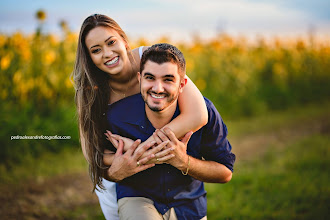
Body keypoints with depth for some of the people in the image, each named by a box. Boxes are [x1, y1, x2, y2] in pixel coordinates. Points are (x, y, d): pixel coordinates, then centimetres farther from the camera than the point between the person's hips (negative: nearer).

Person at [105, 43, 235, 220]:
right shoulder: (117, 116, -20)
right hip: (137, 198, -1)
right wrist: (114, 173, -27)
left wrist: (183, 162, -27)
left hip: (188, 204, 1)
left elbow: (226, 173, -12)